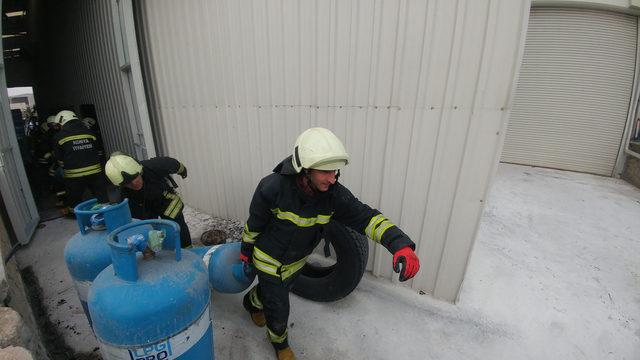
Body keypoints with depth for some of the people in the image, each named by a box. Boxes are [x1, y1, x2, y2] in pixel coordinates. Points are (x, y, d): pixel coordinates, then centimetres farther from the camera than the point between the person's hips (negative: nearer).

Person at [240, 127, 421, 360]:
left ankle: (252, 302, 67)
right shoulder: (273, 187, -34)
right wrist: (246, 251, -1)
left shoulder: (334, 194, -26)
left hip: (296, 262, 4)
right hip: (269, 260, -4)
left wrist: (400, 244, -45)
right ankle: (279, 341, 45)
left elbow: (365, 217, -29)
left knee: (273, 290, 31)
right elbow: (255, 222, -17)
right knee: (279, 310, 9)